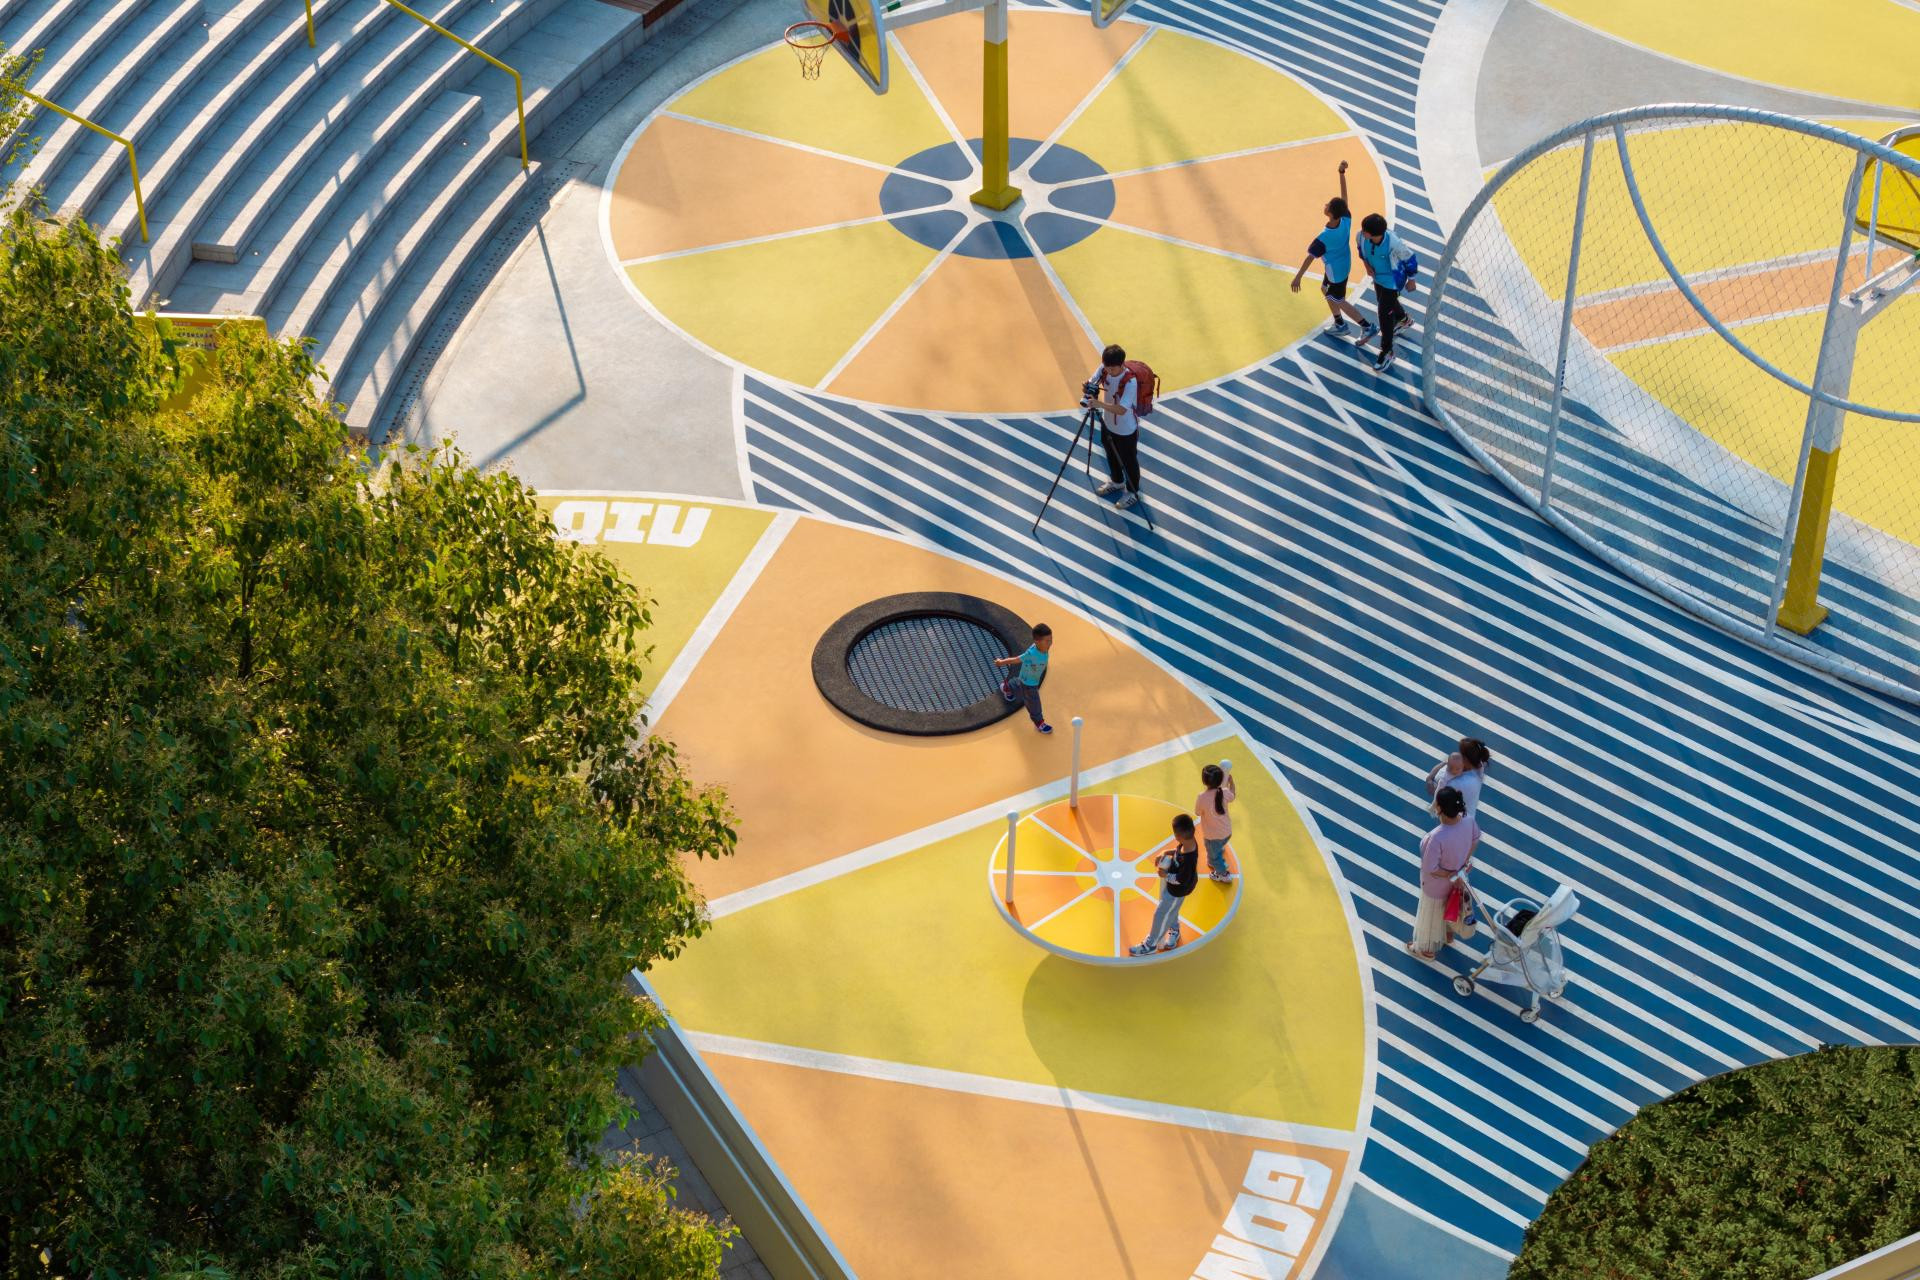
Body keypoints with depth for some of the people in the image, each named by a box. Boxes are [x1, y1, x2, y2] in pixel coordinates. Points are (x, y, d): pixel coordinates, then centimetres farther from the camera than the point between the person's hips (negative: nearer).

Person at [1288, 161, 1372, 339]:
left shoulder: (1324, 238, -36)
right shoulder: (1346, 220, -23)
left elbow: (1310, 257, -28)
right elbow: (1344, 194, -16)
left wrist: (1297, 277, -20)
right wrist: (1342, 173, -20)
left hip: (1335, 271, -7)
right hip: (1343, 265, 7)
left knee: (1339, 301, 14)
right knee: (1325, 290, 28)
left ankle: (1367, 326, 19)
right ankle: (1340, 325, 39)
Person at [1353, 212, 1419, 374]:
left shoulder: (1393, 243, -41)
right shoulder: (1361, 236, -28)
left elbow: (1410, 259, -22)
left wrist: (1411, 280, -10)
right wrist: (1366, 263, -9)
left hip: (1392, 280, -6)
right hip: (1377, 276, 7)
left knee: (1385, 313, -3)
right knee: (1388, 302, 32)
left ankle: (1387, 352, 14)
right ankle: (1403, 319, 65)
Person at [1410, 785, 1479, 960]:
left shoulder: (1437, 837, -45)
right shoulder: (1467, 821, -26)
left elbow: (1430, 868, -32)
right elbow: (1475, 838, -2)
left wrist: (1450, 874, -17)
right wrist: (1466, 861, 4)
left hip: (1437, 885, -6)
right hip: (1456, 880, 6)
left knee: (1431, 915, 25)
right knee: (1449, 908, 36)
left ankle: (1427, 949, 51)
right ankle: (1448, 935, 64)